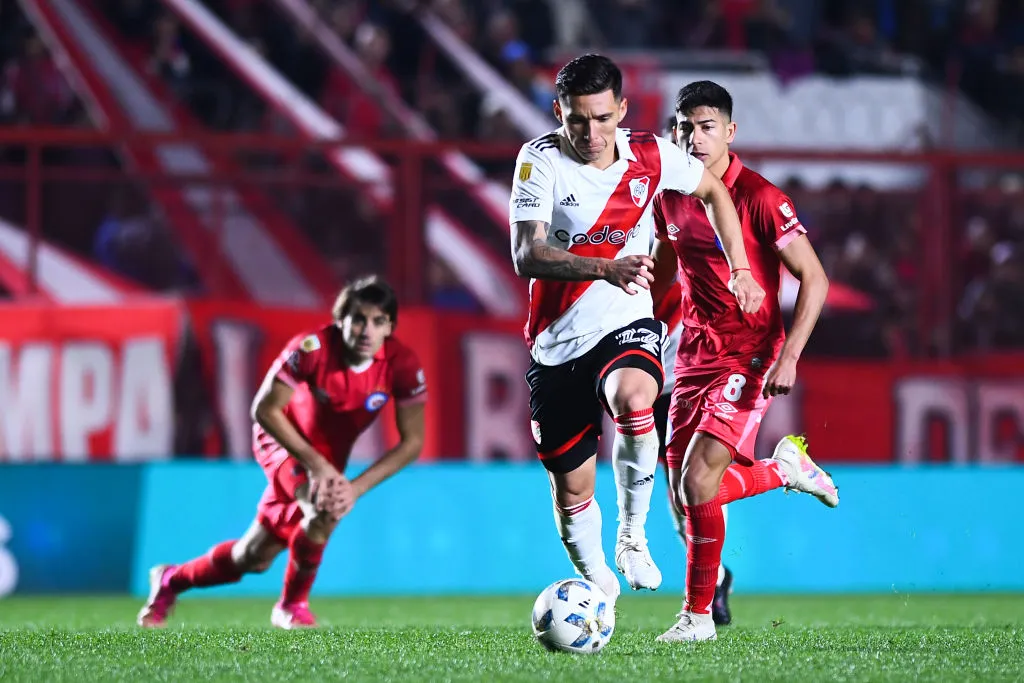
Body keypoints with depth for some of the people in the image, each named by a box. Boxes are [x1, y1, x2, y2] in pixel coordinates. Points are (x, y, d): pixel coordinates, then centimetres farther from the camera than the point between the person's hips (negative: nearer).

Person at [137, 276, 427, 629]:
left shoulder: (402, 364, -24)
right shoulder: (312, 348, -32)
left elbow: (412, 442, -18)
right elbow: (265, 409, -25)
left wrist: (356, 488, -27)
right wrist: (314, 463, -31)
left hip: (329, 457, 5)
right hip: (284, 440, -5)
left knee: (254, 557, 5)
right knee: (325, 508, -32)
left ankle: (171, 580, 32)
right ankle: (293, 605, -8)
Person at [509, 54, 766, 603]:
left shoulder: (650, 156, -4)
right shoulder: (541, 160, -12)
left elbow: (715, 191, 17)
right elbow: (526, 256, -25)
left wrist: (740, 271, 9)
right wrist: (607, 269, -39)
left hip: (625, 325, 0)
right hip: (556, 344, 0)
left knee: (633, 400, -35)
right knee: (571, 490, 4)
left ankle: (632, 534, -15)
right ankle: (596, 591, 30)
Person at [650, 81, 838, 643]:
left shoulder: (759, 198, -14)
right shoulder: (670, 195, 5)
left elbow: (814, 279, -14)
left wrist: (788, 357, -23)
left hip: (750, 357, -7)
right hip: (695, 355, 7)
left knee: (698, 481, -19)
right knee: (682, 497, 3)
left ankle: (698, 614, -3)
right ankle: (786, 468, 30)